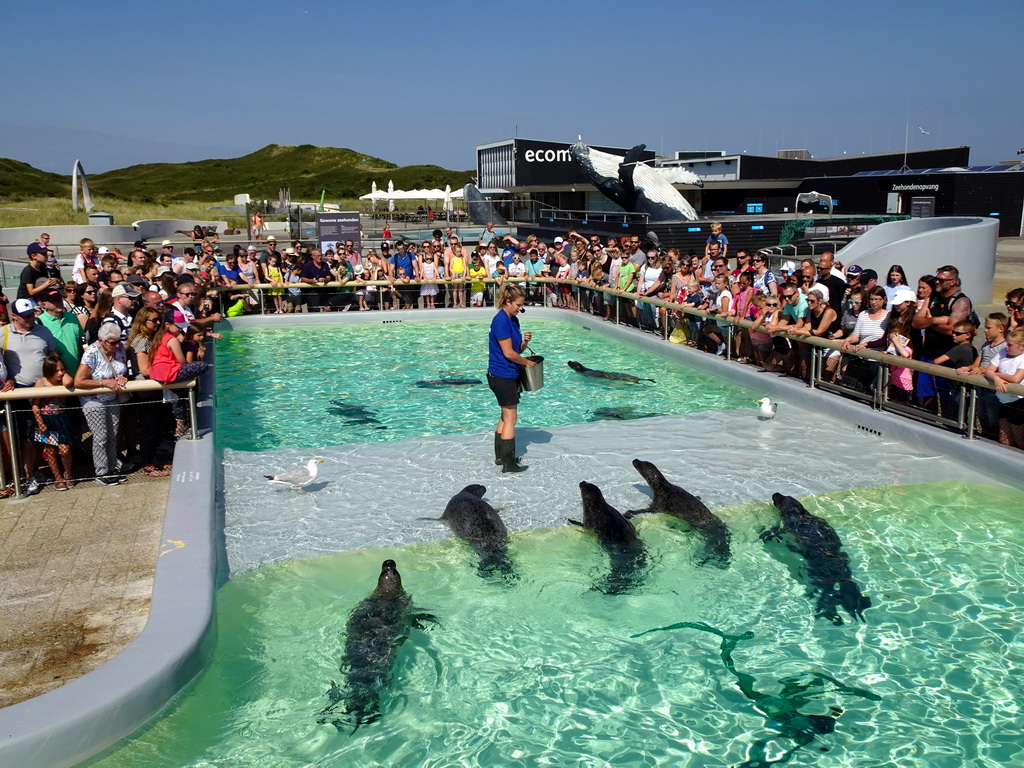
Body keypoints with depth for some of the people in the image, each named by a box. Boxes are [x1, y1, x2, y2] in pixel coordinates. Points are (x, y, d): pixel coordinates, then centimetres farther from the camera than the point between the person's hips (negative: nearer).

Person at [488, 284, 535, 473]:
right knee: (510, 417, -5)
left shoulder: (513, 320, 11)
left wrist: (525, 341, -5)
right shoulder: (501, 320, -18)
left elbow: (517, 349, 16)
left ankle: (500, 456, 26)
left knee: (506, 416, 16)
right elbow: (508, 353, -20)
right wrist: (527, 362, -7)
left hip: (509, 375, 10)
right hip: (502, 376, -10)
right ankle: (509, 463, 0)